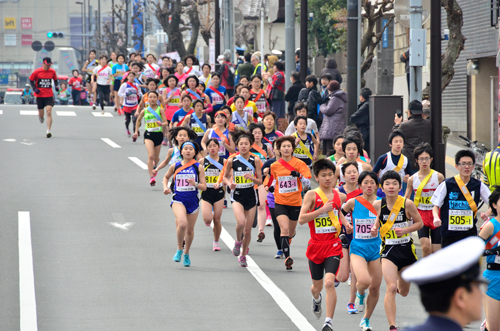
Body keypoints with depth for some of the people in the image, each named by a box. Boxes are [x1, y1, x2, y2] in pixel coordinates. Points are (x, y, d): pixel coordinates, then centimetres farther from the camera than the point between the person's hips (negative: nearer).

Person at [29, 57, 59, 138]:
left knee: (49, 112, -16)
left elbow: (55, 79, 19)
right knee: (41, 114, 8)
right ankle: (40, 116, 48)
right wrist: (34, 89, -11)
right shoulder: (37, 72, -6)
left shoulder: (52, 71, 1)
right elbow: (31, 80, 4)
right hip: (40, 95, 0)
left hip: (49, 95, 0)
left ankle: (48, 131, -17)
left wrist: (56, 86, 0)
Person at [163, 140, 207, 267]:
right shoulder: (175, 166, 2)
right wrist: (165, 187, 4)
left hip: (193, 201, 1)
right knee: (182, 223, -26)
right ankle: (179, 249, -5)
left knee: (190, 230, 11)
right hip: (178, 199, -1)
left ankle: (186, 254, 34)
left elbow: (204, 187, -2)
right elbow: (166, 177, 22)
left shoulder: (198, 167, 0)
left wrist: (195, 184, -22)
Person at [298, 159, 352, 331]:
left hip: (333, 245, 0)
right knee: (317, 286, 16)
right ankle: (316, 298, 54)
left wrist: (346, 223, 7)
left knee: (329, 282, -19)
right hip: (316, 245, 0)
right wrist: (322, 210, -20)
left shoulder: (339, 196, 5)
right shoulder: (312, 195, -5)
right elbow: (301, 219, -12)